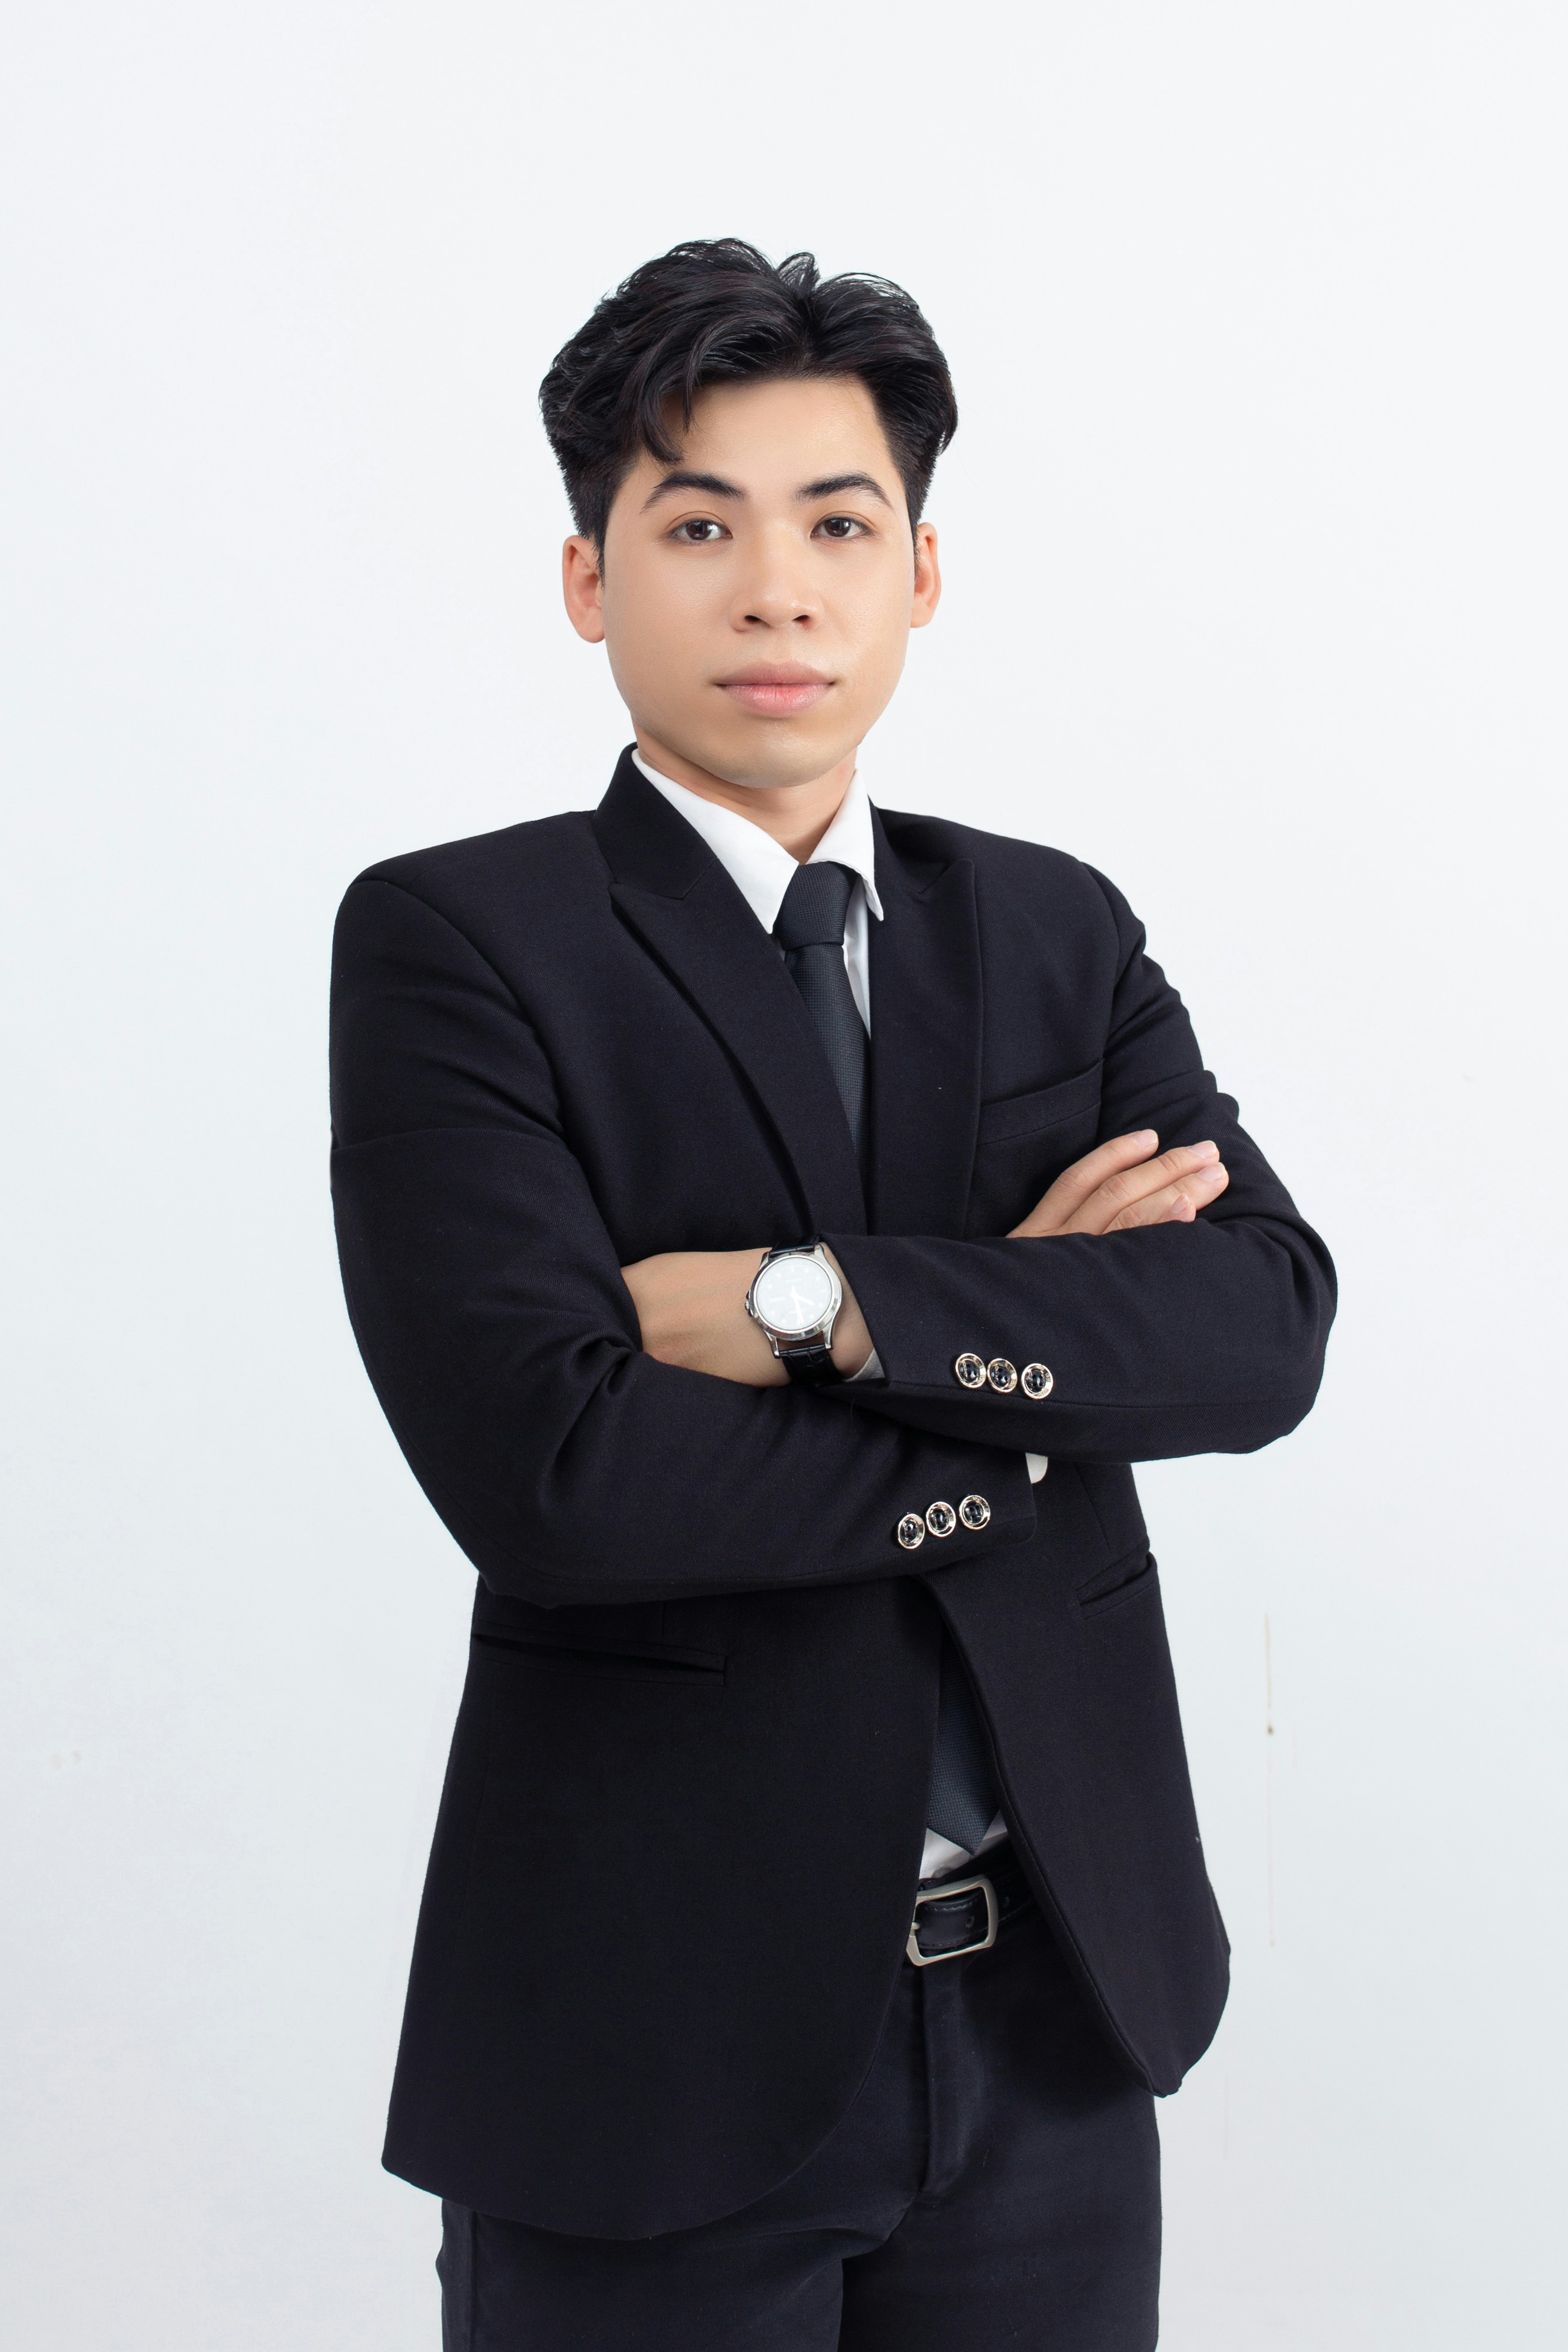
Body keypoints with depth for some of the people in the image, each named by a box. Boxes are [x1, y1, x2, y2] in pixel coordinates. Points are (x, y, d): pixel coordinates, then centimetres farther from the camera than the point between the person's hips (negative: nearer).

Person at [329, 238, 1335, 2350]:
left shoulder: (1059, 934, 6)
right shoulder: (455, 941, -8)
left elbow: (1270, 1323, -8)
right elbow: (544, 1469, -20)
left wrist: (822, 1300, -20)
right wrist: (1033, 1366, -11)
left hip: (1055, 2005, 4)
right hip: (660, 2029, -3)